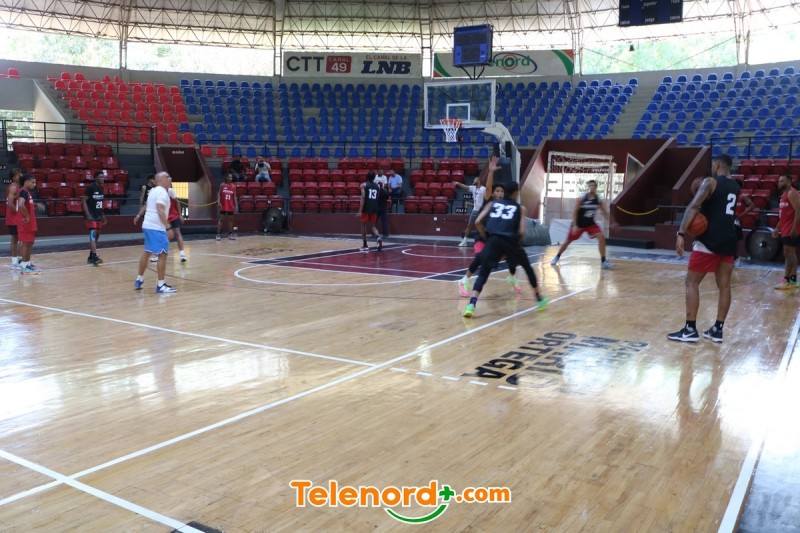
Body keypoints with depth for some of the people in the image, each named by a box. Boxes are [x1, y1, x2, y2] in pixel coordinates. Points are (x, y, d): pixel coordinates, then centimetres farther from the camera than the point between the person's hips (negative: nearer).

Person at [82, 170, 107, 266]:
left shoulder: (101, 188, 11)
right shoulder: (90, 187, -13)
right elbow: (84, 201, -14)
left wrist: (103, 215, 17)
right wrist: (88, 215, -22)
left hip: (98, 216, 8)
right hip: (91, 216, -8)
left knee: (96, 235, 11)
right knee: (93, 235, -15)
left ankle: (91, 256, 19)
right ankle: (94, 257, -20)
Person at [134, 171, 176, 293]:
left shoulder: (154, 191, 18)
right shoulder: (162, 192, -13)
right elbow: (160, 211, -23)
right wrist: (168, 227, -24)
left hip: (147, 225, 10)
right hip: (156, 228, -10)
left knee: (147, 252, 20)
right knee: (162, 254, -7)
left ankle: (139, 280, 29)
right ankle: (161, 285, -7)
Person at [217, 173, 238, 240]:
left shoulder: (233, 186, 5)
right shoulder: (222, 185, -2)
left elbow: (234, 196, 7)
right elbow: (219, 195, -2)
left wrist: (236, 205, 0)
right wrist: (219, 202, -15)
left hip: (231, 206, 3)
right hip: (223, 206, -3)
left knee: (230, 219, 7)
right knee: (221, 219, -3)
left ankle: (230, 234, 15)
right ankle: (218, 234, -1)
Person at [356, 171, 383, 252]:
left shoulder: (363, 185, -3)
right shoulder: (377, 186, 12)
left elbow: (363, 198, -13)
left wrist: (360, 211, -16)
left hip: (366, 208, -4)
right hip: (374, 208, 4)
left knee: (363, 226, 10)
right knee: (372, 226, 13)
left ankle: (365, 246, 11)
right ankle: (378, 237, -17)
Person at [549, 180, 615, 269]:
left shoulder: (599, 200, -7)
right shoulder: (582, 198, -17)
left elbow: (606, 212, -7)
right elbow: (575, 211, -15)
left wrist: (611, 222, -23)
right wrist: (574, 225, -21)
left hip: (590, 223, 2)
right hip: (579, 223, -2)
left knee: (601, 237, -16)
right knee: (568, 241, 6)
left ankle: (603, 261, -12)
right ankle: (557, 257, 28)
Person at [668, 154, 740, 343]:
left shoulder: (710, 182, -7)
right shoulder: (735, 187, 15)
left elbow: (693, 207, -20)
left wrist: (681, 233, -25)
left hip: (709, 240, -7)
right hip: (729, 240, 7)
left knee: (692, 282, -1)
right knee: (724, 285, 10)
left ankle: (690, 329, -5)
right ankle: (717, 329, 12)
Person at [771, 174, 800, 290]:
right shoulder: (784, 195, 19)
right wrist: (777, 228, 22)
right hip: (785, 229, 10)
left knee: (789, 254, -9)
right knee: (789, 254, 11)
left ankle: (787, 280, -9)